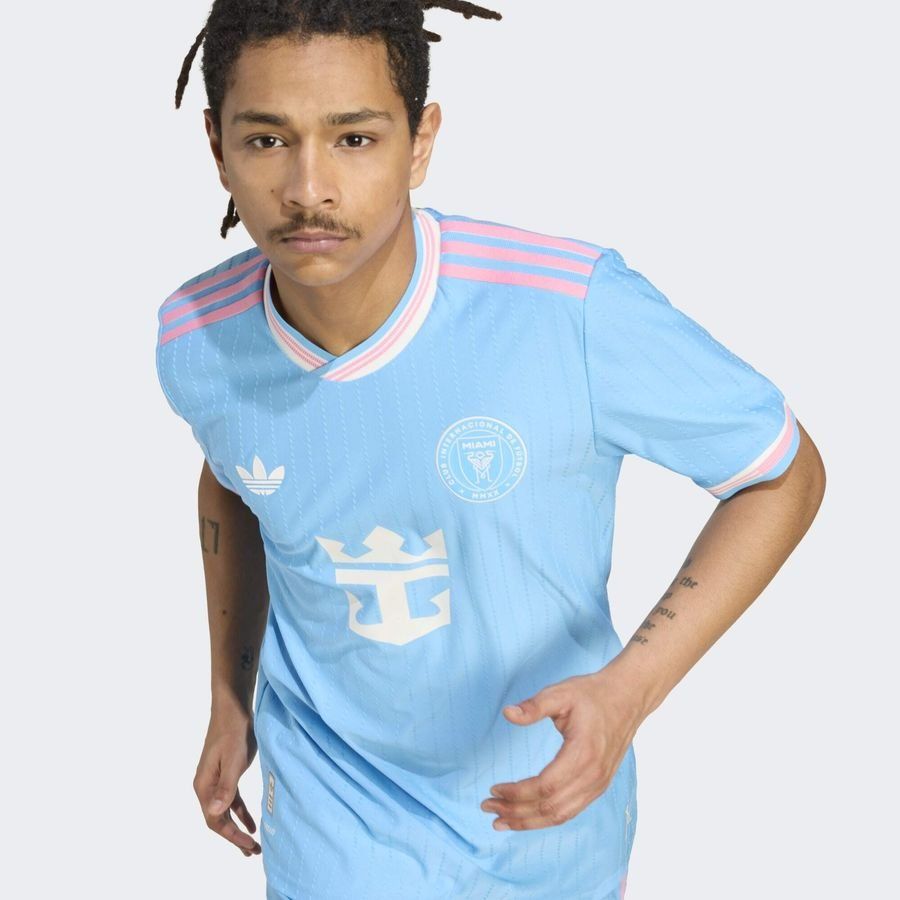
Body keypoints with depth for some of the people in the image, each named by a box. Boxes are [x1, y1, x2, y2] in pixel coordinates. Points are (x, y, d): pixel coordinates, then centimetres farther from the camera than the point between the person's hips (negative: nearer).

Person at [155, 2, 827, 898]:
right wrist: (229, 699, 12)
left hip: (546, 795, 0)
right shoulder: (196, 339, -17)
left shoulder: (575, 309, -30)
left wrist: (628, 690, -29)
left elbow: (786, 474, -16)